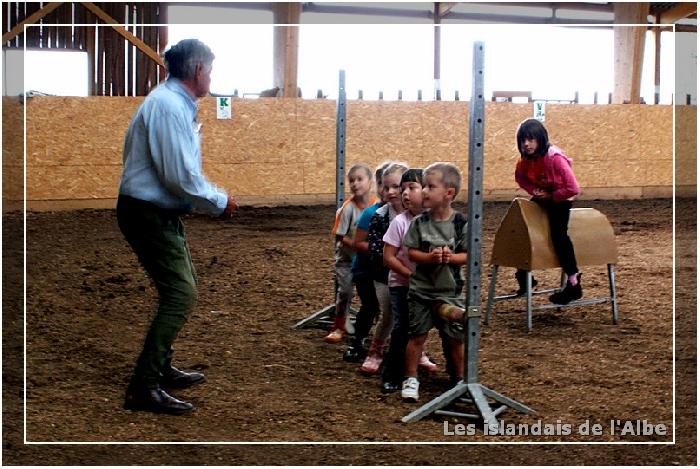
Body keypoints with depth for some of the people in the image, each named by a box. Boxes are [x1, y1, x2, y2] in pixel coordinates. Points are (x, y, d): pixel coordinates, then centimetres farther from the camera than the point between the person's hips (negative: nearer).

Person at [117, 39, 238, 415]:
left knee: (183, 287, 19)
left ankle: (161, 369, 30)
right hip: (148, 212, -11)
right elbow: (180, 175, -24)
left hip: (161, 212, 11)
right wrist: (219, 202, -12)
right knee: (180, 294, -14)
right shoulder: (169, 105, -20)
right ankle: (144, 387, -12)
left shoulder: (175, 102, 13)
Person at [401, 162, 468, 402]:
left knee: (454, 337, 7)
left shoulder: (460, 223, -6)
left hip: (450, 290, 0)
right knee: (417, 335, 3)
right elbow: (411, 252, -4)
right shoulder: (419, 223, -4)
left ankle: (459, 378, 26)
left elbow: (469, 255, -4)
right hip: (420, 289, 0)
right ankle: (411, 378, 16)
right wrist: (430, 257, -22)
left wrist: (451, 257, -22)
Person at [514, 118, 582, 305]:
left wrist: (550, 195, -22)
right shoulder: (525, 160, -12)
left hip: (560, 200, -7)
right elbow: (520, 177, 10)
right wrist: (533, 190, -9)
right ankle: (523, 274, 20)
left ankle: (574, 284, -16)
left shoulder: (555, 158, -31)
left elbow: (573, 189, -31)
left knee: (558, 233, -22)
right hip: (541, 198, 7)